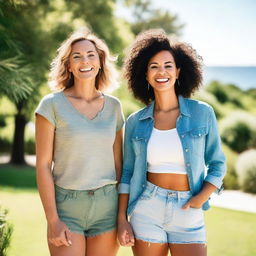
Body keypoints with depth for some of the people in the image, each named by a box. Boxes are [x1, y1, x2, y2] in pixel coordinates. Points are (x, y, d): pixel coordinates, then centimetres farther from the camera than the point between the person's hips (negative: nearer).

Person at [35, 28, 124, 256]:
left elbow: (118, 161, 11)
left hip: (107, 206, 3)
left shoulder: (113, 106, 6)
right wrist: (53, 220, -11)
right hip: (66, 205, -3)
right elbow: (43, 165, -6)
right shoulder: (52, 104, -4)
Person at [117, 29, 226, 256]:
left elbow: (217, 164, 4)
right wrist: (122, 219, 2)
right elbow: (128, 173, 8)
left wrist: (201, 198, -10)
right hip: (147, 211, 1)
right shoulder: (135, 122, 4)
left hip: (188, 214, -1)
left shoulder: (202, 113, -1)